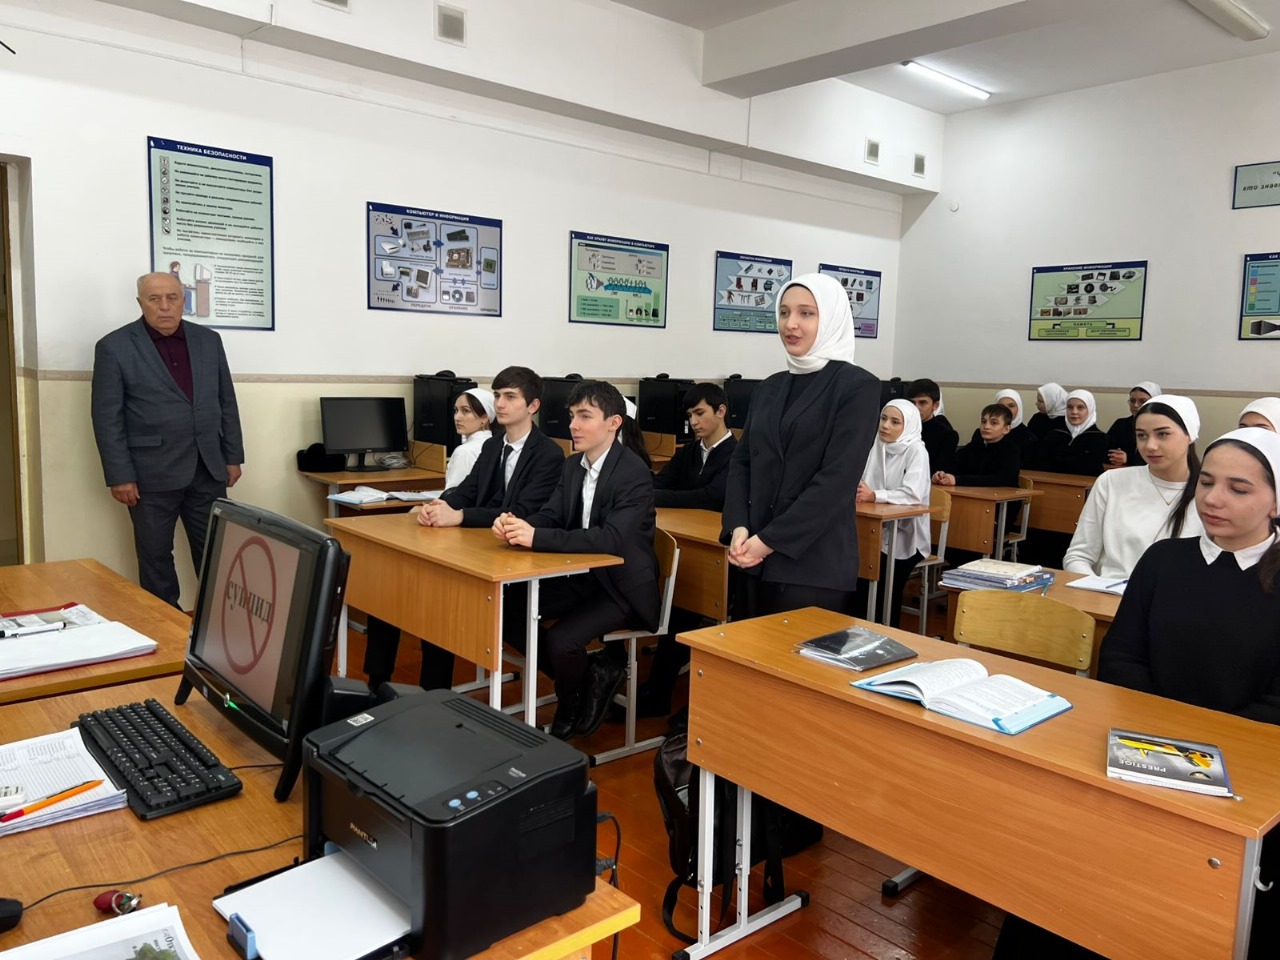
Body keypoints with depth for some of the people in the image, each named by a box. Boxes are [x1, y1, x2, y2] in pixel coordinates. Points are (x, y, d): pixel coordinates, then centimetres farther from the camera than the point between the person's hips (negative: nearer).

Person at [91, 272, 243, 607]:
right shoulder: (114, 347, -4)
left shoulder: (209, 340, 8)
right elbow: (107, 417, -6)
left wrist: (233, 457, 9)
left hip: (208, 469, 3)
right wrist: (120, 476, -10)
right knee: (155, 556, 8)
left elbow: (227, 402, 12)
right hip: (152, 474, -3)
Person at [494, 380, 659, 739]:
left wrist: (536, 538, -38)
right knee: (507, 611, -5)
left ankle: (571, 709, 8)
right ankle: (588, 678, 9)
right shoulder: (572, 465, 4)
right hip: (580, 577, 8)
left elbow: (611, 538, -32)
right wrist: (516, 523, -22)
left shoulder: (634, 473, -21)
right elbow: (549, 515, 3)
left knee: (560, 640, -26)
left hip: (621, 586, -8)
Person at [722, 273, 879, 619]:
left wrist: (769, 540, -15)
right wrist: (738, 528, -8)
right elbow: (741, 461, 9)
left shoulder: (858, 386, -6)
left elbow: (837, 478, -14)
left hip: (815, 565, -6)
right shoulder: (769, 387, 13)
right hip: (757, 559, 6)